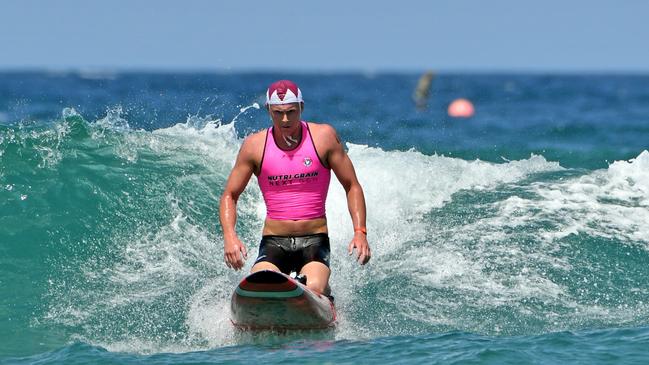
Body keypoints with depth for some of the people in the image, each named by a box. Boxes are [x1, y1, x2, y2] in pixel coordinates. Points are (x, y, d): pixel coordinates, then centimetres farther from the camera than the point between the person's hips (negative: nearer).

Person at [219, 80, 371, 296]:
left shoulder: (324, 136, 1)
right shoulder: (254, 145, 2)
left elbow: (352, 187, 4)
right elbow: (230, 195, 8)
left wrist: (360, 232, -9)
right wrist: (229, 235, -10)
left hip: (314, 240, -1)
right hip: (273, 242, 1)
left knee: (314, 290, -30)